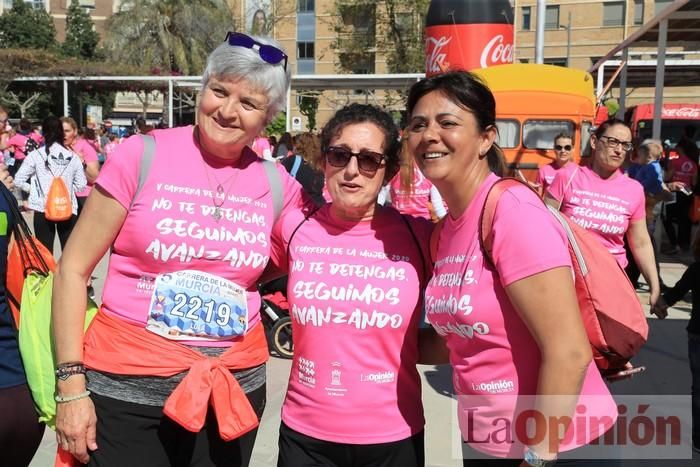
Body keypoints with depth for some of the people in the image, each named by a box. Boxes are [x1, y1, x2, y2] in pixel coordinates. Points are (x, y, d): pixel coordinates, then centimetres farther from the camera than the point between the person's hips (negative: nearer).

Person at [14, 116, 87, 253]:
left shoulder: (35, 155, -7)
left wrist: (33, 189, 10)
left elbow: (18, 180, -5)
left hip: (43, 209, -1)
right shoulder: (73, 156, -1)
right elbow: (81, 185, 3)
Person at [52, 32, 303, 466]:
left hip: (235, 387, 3)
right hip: (128, 387, -2)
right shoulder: (142, 155, -8)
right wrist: (72, 384, -8)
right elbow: (73, 269, -5)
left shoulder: (278, 183, 0)